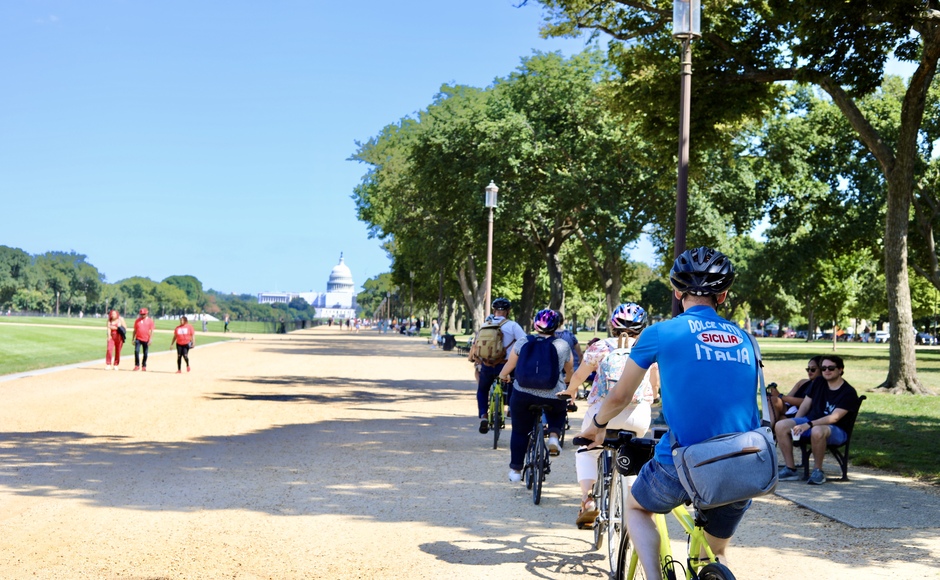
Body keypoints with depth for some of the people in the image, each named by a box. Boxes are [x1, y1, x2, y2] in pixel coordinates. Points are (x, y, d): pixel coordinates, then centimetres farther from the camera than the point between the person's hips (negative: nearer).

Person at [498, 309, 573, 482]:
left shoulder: (522, 343, 1)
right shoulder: (563, 346, 1)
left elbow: (509, 366, 12)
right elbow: (569, 372, 14)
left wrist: (503, 376, 34)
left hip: (523, 394, 0)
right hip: (553, 397, 0)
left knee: (520, 431, 17)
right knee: (559, 412, 32)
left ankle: (515, 469, 22)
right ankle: (554, 436, 6)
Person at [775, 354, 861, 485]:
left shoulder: (849, 392, -11)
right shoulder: (818, 383, 10)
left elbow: (834, 417, -21)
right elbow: (805, 405, 14)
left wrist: (808, 425, -29)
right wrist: (795, 425, -3)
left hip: (836, 431, -7)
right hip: (811, 421, 7)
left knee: (817, 431, -42)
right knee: (780, 426, -16)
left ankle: (817, 470, -21)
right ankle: (791, 469, -11)